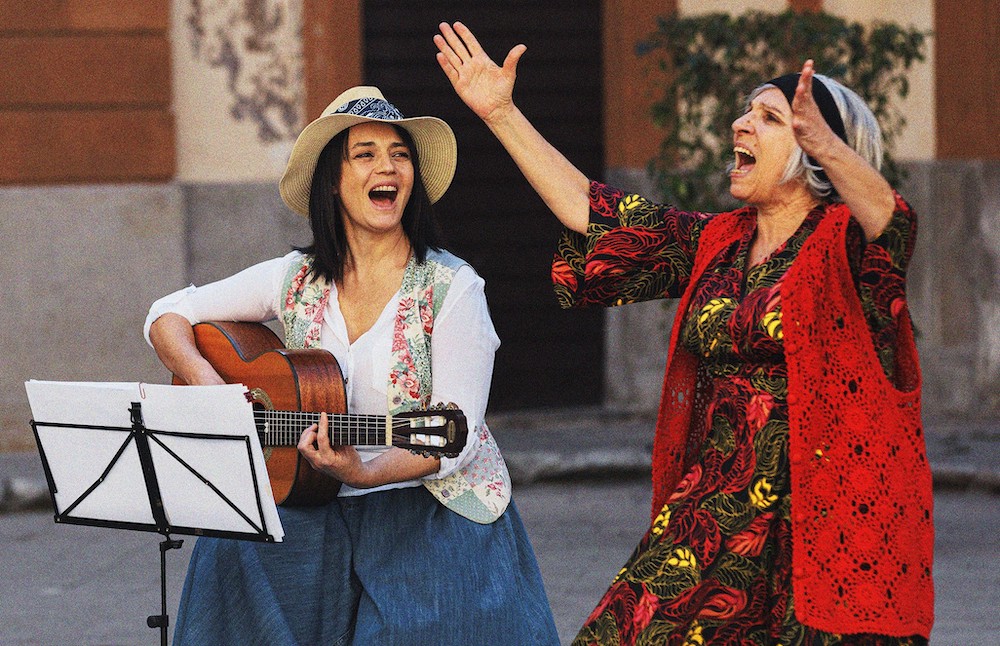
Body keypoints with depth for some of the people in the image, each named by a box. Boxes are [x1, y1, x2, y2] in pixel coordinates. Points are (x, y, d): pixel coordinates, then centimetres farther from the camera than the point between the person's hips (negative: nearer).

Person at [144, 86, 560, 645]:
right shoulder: (294, 279, 5)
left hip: (435, 513, -3)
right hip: (324, 516, 3)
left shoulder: (452, 287, -7)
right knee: (237, 549, -25)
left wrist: (364, 473, -31)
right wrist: (207, 384, -9)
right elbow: (168, 316, 11)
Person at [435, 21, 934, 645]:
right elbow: (592, 213, 14)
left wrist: (828, 146, -50)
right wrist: (501, 113, 12)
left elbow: (891, 222, -30)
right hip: (718, 512, 6)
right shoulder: (717, 244, 13)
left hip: (831, 517, -6)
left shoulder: (845, 242, -6)